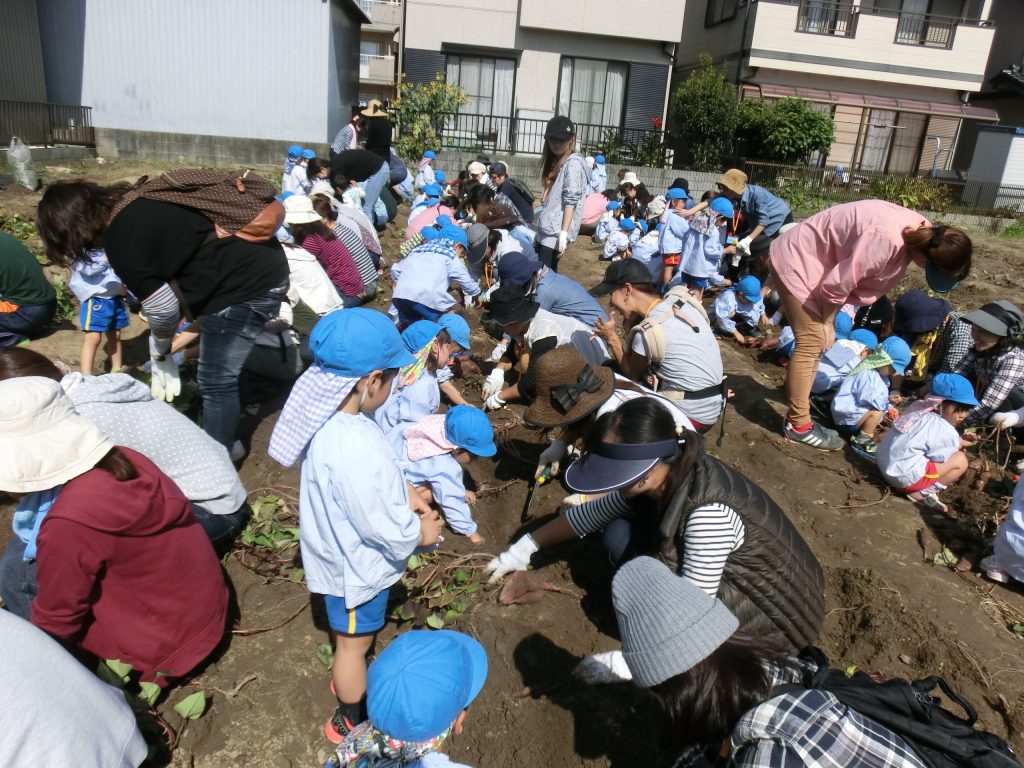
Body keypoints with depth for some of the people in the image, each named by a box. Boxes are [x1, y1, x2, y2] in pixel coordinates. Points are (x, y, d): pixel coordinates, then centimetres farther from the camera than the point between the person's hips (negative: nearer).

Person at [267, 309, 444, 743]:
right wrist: (421, 533, -12)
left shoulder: (330, 416, -13)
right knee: (354, 642, 18)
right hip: (358, 565, -8)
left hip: (343, 552, 8)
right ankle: (352, 722, 44)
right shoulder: (354, 449, -42)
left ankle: (349, 681, 60)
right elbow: (381, 525, -30)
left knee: (349, 637, 33)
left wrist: (404, 492, -3)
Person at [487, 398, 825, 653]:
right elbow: (592, 513, 3)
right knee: (620, 533, -7)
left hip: (776, 609, -7)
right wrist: (527, 546, 8)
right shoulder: (661, 479, -13)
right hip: (738, 574, 7)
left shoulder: (708, 512, -36)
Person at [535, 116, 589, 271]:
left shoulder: (573, 163, -10)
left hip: (557, 232, -9)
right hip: (546, 229, 9)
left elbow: (570, 200, -18)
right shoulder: (555, 161, 18)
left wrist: (564, 233, -23)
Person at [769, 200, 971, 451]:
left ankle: (798, 409, 24)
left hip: (818, 261, 10)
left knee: (817, 342, 13)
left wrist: (829, 319, -3)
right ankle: (799, 425, -3)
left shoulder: (922, 233, -4)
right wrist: (827, 322, -10)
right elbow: (836, 284, -27)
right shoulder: (886, 240, -34)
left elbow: (872, 281, 3)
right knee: (812, 342, -11)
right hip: (797, 261, -9)